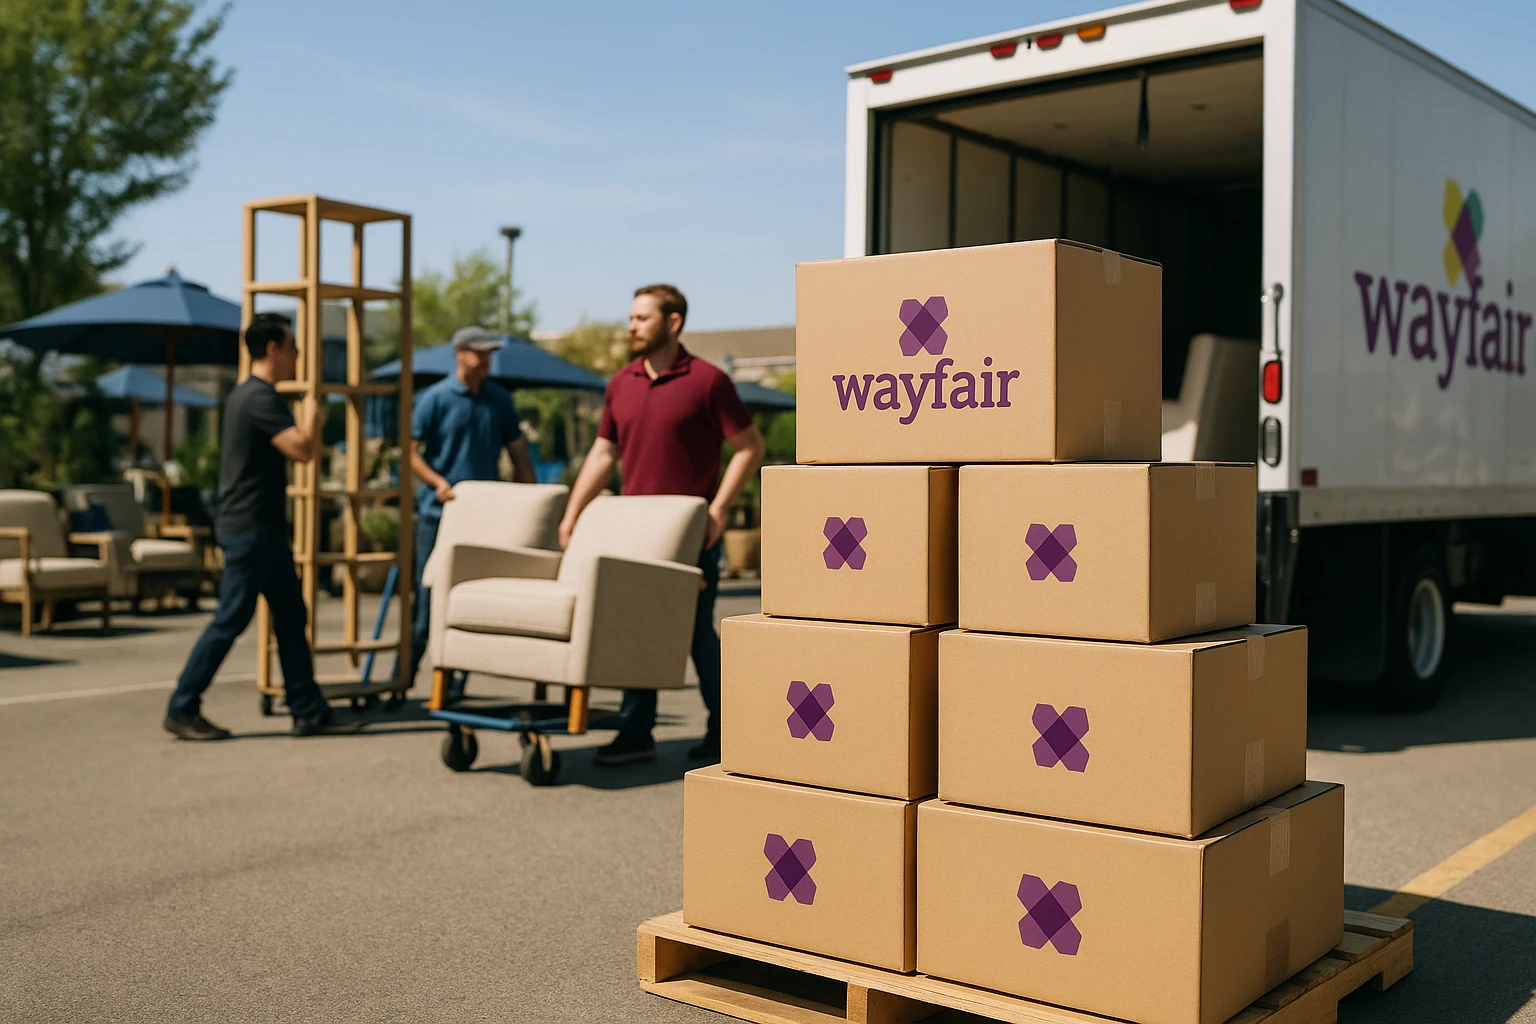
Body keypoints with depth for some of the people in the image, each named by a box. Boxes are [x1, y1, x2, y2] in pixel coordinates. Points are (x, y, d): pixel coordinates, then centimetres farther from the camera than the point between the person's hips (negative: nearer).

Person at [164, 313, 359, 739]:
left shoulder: (246, 394, 15)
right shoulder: (260, 397, -17)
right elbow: (303, 449, -25)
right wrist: (311, 409, -8)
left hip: (263, 528, 10)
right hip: (250, 528, -10)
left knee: (291, 617, 9)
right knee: (231, 620, -4)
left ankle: (309, 712, 12)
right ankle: (181, 711, 6)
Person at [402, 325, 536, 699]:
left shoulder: (499, 399, 8)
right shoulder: (435, 398, -2)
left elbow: (519, 454, 13)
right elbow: (411, 450, -3)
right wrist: (438, 482, -19)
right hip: (439, 511, -3)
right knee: (427, 595, 0)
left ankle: (457, 681, 12)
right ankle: (405, 671, 15)